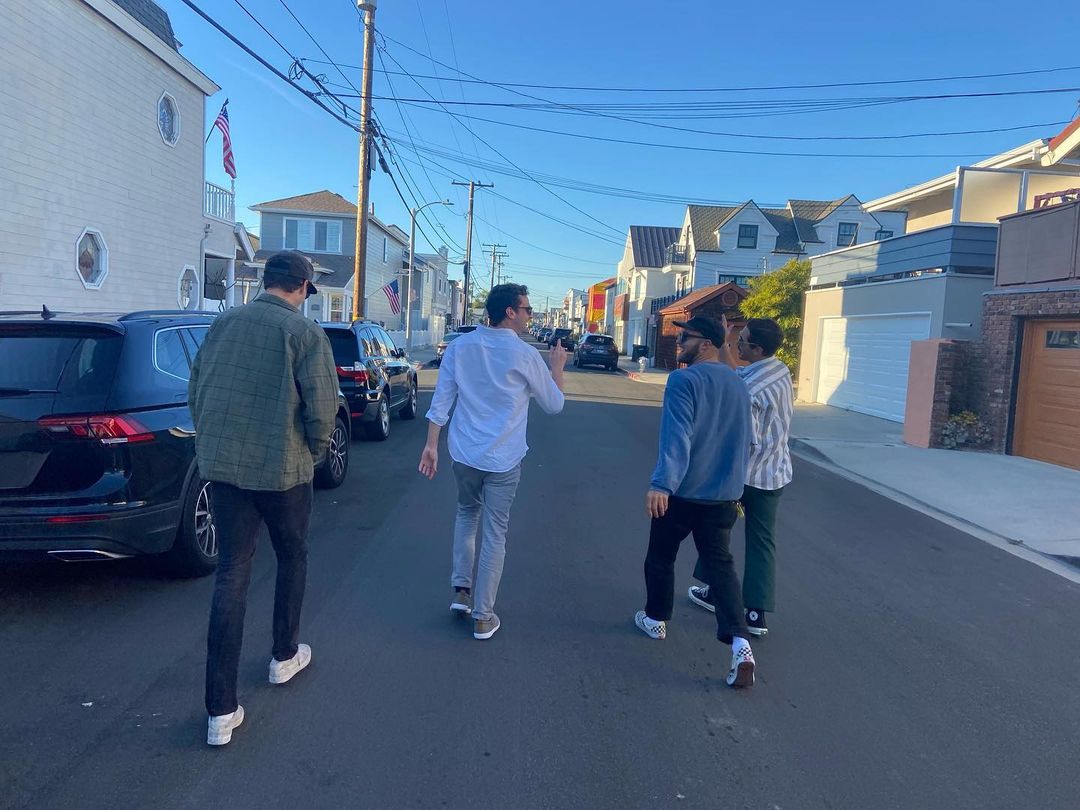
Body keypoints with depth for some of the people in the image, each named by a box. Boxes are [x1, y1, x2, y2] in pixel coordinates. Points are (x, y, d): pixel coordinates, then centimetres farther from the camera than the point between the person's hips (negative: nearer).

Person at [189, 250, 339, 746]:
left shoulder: (224, 323, 6)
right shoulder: (304, 332, -11)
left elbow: (196, 391, 12)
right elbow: (323, 406, -15)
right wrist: (313, 453, 3)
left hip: (220, 467, 4)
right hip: (281, 470, -4)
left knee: (230, 575, 7)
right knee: (292, 558, 21)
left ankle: (221, 711, 7)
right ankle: (284, 658, 37)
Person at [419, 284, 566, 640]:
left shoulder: (460, 346, 0)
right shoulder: (524, 355, -10)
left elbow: (441, 400, 0)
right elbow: (554, 405, 2)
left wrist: (431, 444, 5)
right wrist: (557, 367, 15)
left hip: (464, 452, 4)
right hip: (503, 459, -4)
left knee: (466, 514, 26)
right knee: (494, 534, 6)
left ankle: (461, 590, 22)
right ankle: (483, 617, 14)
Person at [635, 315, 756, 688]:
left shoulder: (684, 380, -14)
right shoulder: (738, 385, 11)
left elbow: (677, 436, -28)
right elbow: (745, 443, 20)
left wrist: (662, 483, -36)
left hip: (682, 491, -6)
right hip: (724, 494, 6)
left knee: (661, 557, 16)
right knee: (720, 563, 7)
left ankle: (656, 619, 33)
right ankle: (740, 642, -8)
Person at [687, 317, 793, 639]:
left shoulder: (748, 390, -26)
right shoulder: (781, 371, 0)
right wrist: (725, 348, 12)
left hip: (742, 473, -6)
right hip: (775, 473, 7)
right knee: (762, 541, 10)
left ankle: (715, 591, 30)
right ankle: (756, 612, 12)